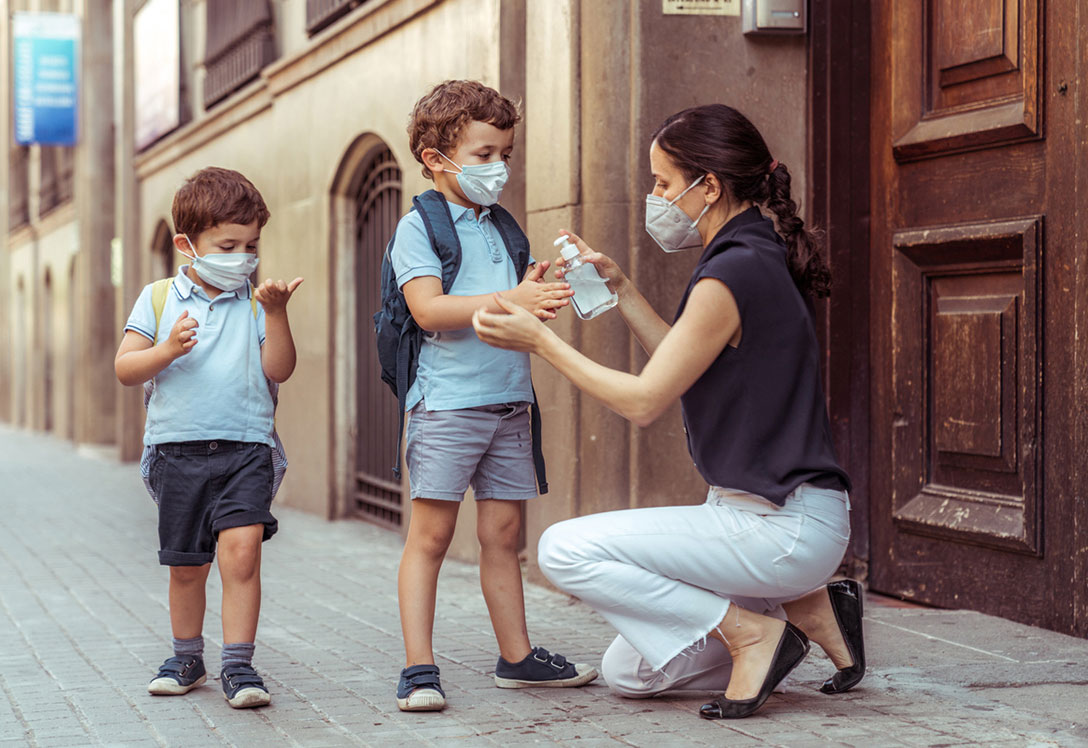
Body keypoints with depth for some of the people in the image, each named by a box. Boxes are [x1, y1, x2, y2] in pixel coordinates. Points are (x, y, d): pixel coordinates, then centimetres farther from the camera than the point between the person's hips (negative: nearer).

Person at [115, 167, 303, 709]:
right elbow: (124, 369, 1)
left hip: (246, 446, -1)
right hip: (177, 449, 1)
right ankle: (187, 658, 31)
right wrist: (167, 349, -16)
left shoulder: (255, 302, 5)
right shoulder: (159, 298, 6)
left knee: (241, 548, -18)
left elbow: (279, 371, -3)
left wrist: (276, 313, -15)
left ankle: (238, 664, -12)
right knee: (186, 565, 11)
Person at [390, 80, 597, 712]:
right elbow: (430, 308, -17)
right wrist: (511, 303, -24)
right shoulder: (418, 226, -4)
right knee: (431, 534, -4)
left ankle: (517, 656, 20)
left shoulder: (503, 229, 17)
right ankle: (418, 668, -1)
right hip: (447, 402, -6)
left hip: (508, 402, 6)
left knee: (503, 534, 12)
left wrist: (542, 298, -2)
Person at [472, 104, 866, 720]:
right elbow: (685, 368, 23)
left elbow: (644, 401, -15)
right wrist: (621, 288, 19)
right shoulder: (757, 257, 11)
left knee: (566, 551, -13)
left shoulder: (733, 274, -19)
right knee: (628, 671, 12)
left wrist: (540, 341, -9)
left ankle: (752, 631, -7)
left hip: (786, 527, -10)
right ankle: (804, 607, 10)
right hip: (777, 516, 10)